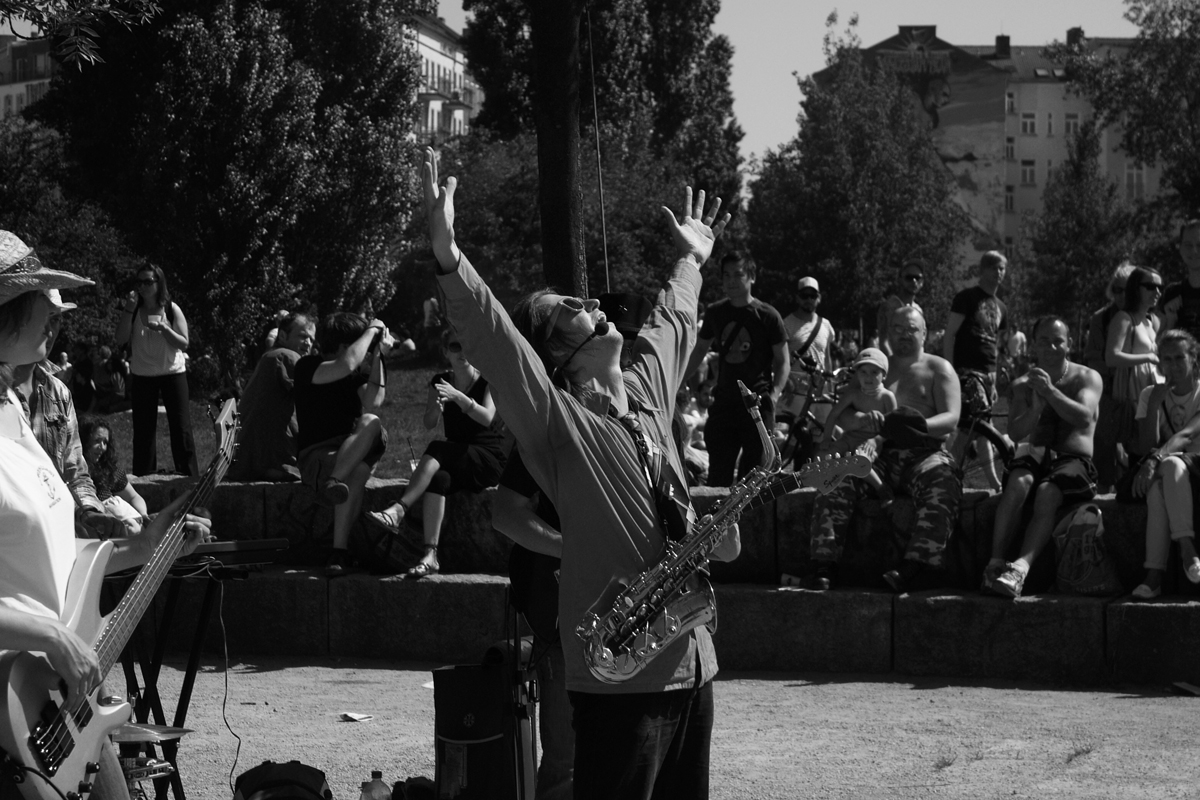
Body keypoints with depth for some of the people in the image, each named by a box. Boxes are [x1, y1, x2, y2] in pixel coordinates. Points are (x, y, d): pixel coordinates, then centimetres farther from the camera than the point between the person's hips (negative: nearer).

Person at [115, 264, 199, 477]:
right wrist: (129, 309, -15)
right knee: (143, 429, 3)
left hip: (172, 373, -2)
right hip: (142, 376, 2)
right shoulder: (134, 310, 2)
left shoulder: (171, 310, -2)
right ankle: (143, 477, 10)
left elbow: (183, 344, -6)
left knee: (181, 428, -3)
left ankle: (190, 476, 2)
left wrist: (163, 328, -20)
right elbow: (121, 339, -9)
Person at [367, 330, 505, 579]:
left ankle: (398, 511, -44)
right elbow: (428, 423, -1)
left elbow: (487, 418, -17)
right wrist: (438, 406, -24)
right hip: (455, 462, 3)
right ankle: (430, 556, -46)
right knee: (438, 478, -33)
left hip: (489, 460, -3)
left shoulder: (487, 380, 0)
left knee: (437, 449, -32)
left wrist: (457, 396, -31)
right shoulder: (440, 381, 11)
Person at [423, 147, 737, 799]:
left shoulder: (646, 391, 11)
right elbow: (494, 343, -26)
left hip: (691, 661, 8)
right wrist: (447, 255, -39)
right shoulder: (557, 421, -11)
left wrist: (690, 261, 46)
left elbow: (671, 325, 32)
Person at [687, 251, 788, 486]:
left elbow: (783, 361, -1)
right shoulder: (715, 313, 7)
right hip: (724, 401, 4)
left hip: (757, 403, -4)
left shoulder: (767, 316, -4)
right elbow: (699, 351, 19)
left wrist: (774, 394, -16)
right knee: (718, 473, 3)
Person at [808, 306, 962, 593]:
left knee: (941, 487, -36)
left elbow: (951, 418, 0)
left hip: (924, 451, -2)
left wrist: (919, 426, -22)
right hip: (880, 452, 2)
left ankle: (912, 569, -47)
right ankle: (824, 566, -32)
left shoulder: (939, 369, 14)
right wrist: (862, 421, -14)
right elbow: (842, 416, 12)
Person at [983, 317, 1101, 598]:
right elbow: (1015, 433, 4)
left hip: (1074, 461, -2)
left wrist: (1050, 390, -20)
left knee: (1047, 492, -35)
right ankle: (995, 562, -43)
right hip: (1038, 458, 2)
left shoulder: (1087, 378, 9)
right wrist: (1036, 408, -15)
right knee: (1018, 482, -33)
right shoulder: (1023, 384, 17)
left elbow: (1084, 418, -11)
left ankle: (1021, 567, -53)